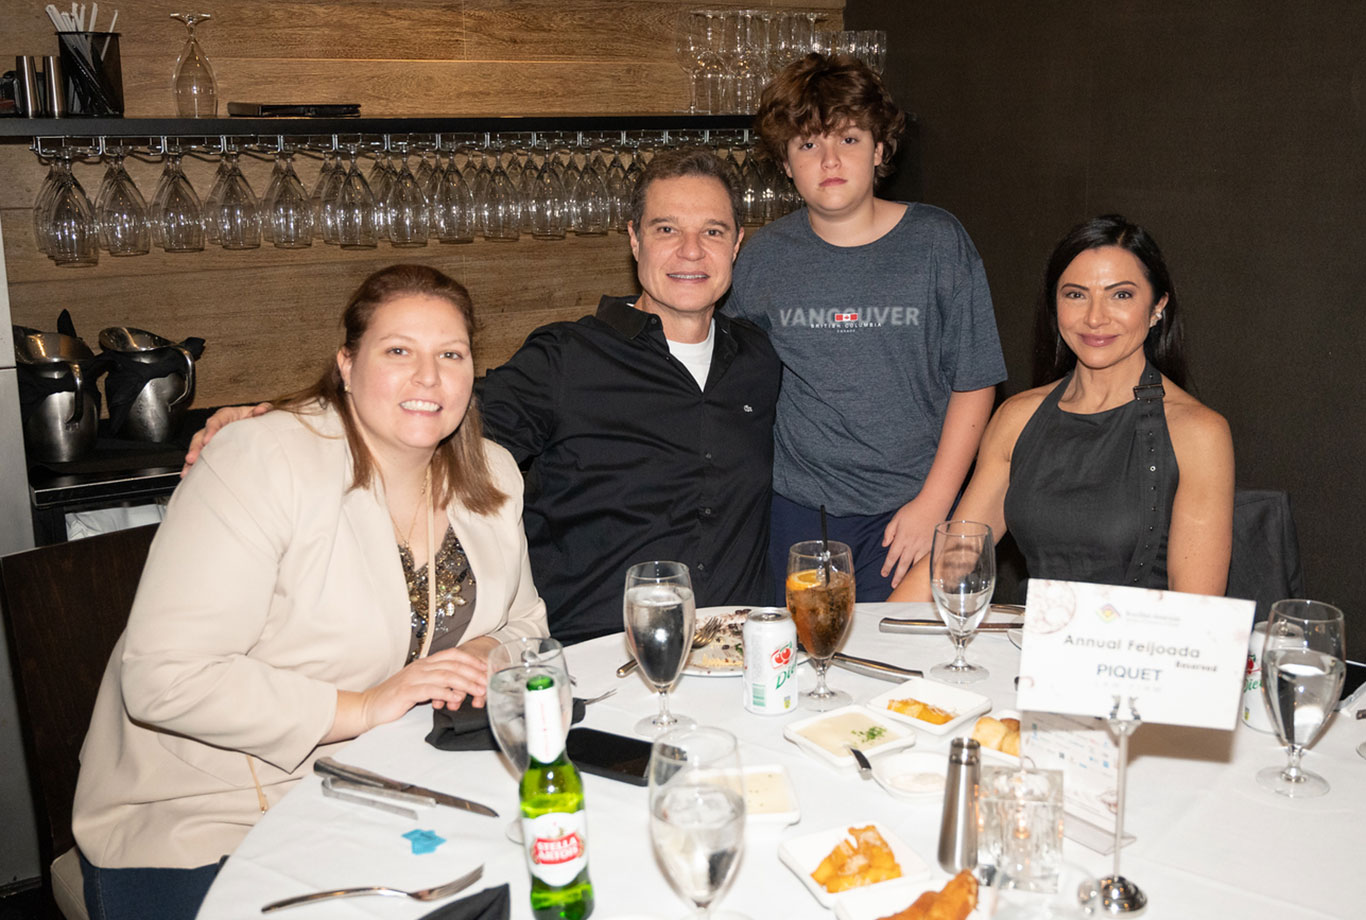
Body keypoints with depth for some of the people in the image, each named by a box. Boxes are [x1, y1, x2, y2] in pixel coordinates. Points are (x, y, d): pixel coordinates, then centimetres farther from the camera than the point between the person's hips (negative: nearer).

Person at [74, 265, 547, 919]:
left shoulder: (491, 478, 2)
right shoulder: (261, 462, -18)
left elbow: (523, 622, 15)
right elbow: (164, 679, -23)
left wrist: (487, 658, -9)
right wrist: (363, 708, -24)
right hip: (203, 818, -5)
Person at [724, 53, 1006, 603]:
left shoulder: (938, 242, -2)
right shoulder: (763, 258, 3)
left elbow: (973, 383, -1)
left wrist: (932, 502, -7)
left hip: (910, 508, -1)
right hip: (792, 510, 2)